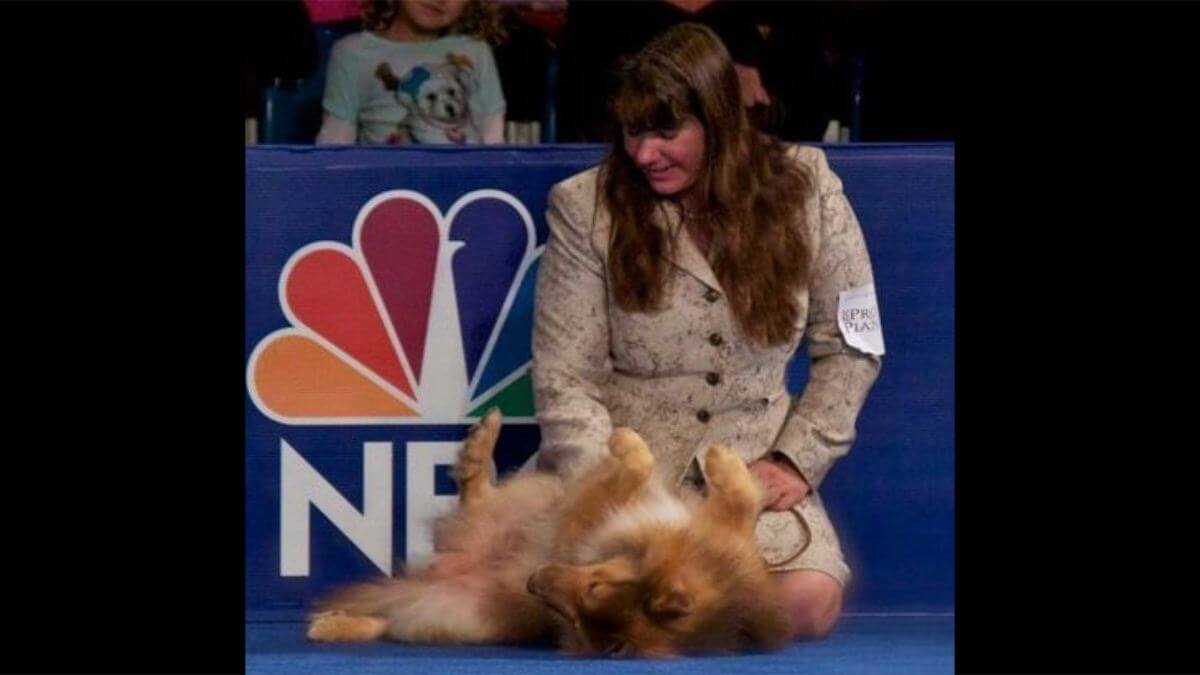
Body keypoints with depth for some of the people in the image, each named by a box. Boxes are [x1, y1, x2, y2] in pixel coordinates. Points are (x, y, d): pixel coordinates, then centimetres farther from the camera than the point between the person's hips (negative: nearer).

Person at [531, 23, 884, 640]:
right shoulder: (586, 209, -4)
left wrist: (795, 459, -2)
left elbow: (850, 348, 9)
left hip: (752, 466, 1)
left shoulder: (803, 189, 1)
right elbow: (565, 381, -5)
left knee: (809, 603, -27)